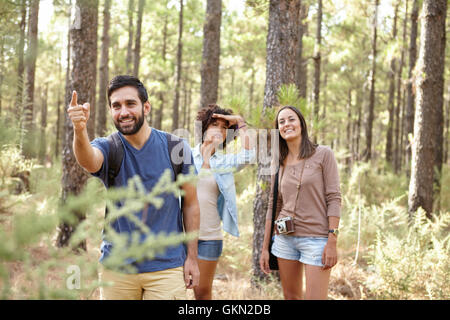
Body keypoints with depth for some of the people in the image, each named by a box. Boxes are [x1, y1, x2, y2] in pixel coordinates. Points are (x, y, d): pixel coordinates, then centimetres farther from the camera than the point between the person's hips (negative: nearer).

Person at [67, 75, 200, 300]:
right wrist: (80, 131, -51)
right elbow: (89, 161, -30)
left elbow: (190, 204, 1)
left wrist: (192, 256, 0)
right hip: (116, 268, 1)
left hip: (167, 267, -1)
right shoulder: (108, 148, -5)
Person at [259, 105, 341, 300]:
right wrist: (265, 248, 10)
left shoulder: (323, 154, -3)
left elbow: (334, 198, -7)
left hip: (316, 239, -5)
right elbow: (272, 207, 12)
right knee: (290, 297, 10)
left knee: (314, 297, -10)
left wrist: (332, 242, -14)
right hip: (285, 239, 5)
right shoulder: (279, 164, 10)